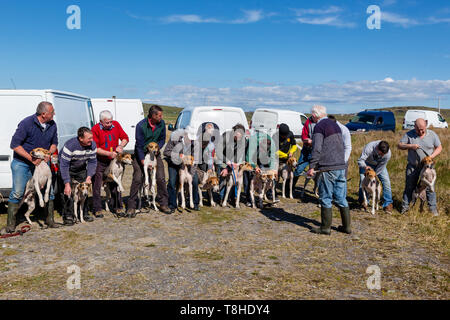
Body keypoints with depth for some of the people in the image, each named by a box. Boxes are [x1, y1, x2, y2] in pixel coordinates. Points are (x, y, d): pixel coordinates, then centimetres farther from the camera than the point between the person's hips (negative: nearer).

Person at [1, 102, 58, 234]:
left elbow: (54, 143, 12)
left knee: (49, 191, 3)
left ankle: (49, 219, 18)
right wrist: (31, 158, -22)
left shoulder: (52, 125, -3)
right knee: (17, 192, -8)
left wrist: (49, 153, -9)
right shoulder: (26, 123, -19)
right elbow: (14, 144, -17)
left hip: (41, 163, 5)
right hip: (22, 163, -5)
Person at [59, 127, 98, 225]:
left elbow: (92, 162, -7)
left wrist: (89, 176, -21)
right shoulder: (70, 145, -34)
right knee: (68, 191, -15)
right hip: (67, 169, -4)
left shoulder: (92, 145, -18)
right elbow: (64, 165, -32)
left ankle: (85, 213, 11)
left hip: (81, 169, 5)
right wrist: (67, 184, -35)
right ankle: (68, 216, -6)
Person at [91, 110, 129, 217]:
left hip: (113, 160, 4)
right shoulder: (95, 129, -13)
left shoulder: (116, 125, -1)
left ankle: (117, 206, 20)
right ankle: (97, 209, 12)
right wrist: (109, 153, -21)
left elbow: (125, 138, 6)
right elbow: (95, 148, -14)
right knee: (97, 185, 2)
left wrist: (120, 146, -14)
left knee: (115, 184, 9)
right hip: (100, 161, -3)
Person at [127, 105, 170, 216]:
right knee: (137, 179, -9)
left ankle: (163, 204, 9)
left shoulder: (161, 123, -8)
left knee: (161, 178, -4)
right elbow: (139, 145, -19)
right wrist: (143, 162, -22)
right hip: (140, 154, -3)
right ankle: (131, 207, 0)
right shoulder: (141, 126, -21)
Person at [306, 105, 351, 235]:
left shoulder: (319, 126, -8)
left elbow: (317, 149, -16)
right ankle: (346, 226, 18)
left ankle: (326, 227, 8)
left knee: (326, 198, 1)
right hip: (341, 166, 8)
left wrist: (312, 167, -14)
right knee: (341, 197, 13)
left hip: (328, 168, -7)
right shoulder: (335, 124, 17)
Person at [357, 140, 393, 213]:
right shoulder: (369, 148, -40)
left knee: (386, 181, -10)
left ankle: (387, 204, -1)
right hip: (367, 164, -2)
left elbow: (381, 167, -20)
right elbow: (360, 161, -34)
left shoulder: (388, 153, -32)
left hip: (379, 165, 2)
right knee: (363, 182, -12)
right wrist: (365, 166, -54)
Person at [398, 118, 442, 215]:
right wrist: (410, 146, -21)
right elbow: (400, 145, -3)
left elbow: (439, 148, 3)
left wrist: (431, 156, -14)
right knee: (409, 187, 8)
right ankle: (405, 206, 18)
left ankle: (433, 208, 11)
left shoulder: (432, 134, -1)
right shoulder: (409, 134, -4)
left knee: (429, 187, 1)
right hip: (412, 166, 0)